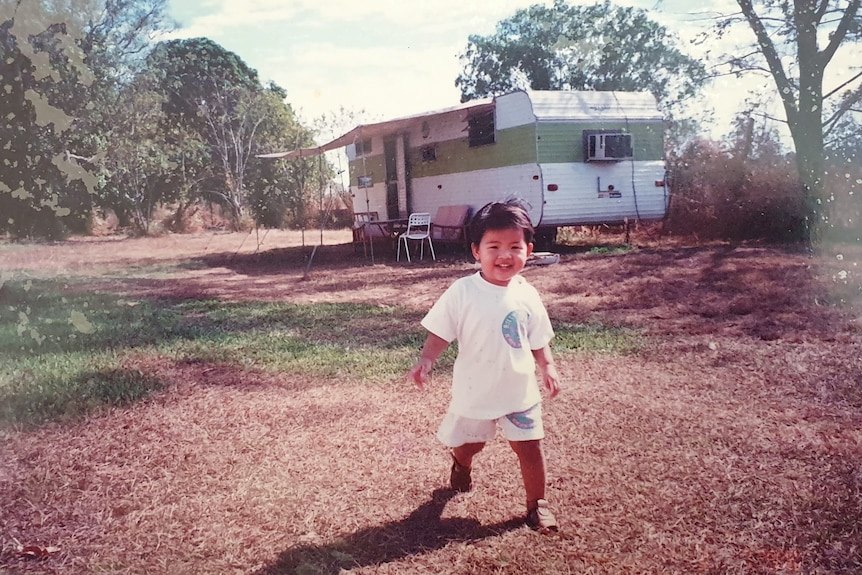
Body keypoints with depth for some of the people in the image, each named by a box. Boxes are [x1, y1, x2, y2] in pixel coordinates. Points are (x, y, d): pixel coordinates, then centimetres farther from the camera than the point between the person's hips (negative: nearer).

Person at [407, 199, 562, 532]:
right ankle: (461, 464, 55)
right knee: (468, 443, 19)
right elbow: (440, 334, -12)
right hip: (474, 392, -1)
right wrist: (425, 361, -25)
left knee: (530, 448, 4)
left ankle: (536, 505, 24)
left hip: (520, 390, 1)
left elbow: (538, 340, 6)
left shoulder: (526, 295, -6)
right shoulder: (462, 292, -15)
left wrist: (547, 367, -4)